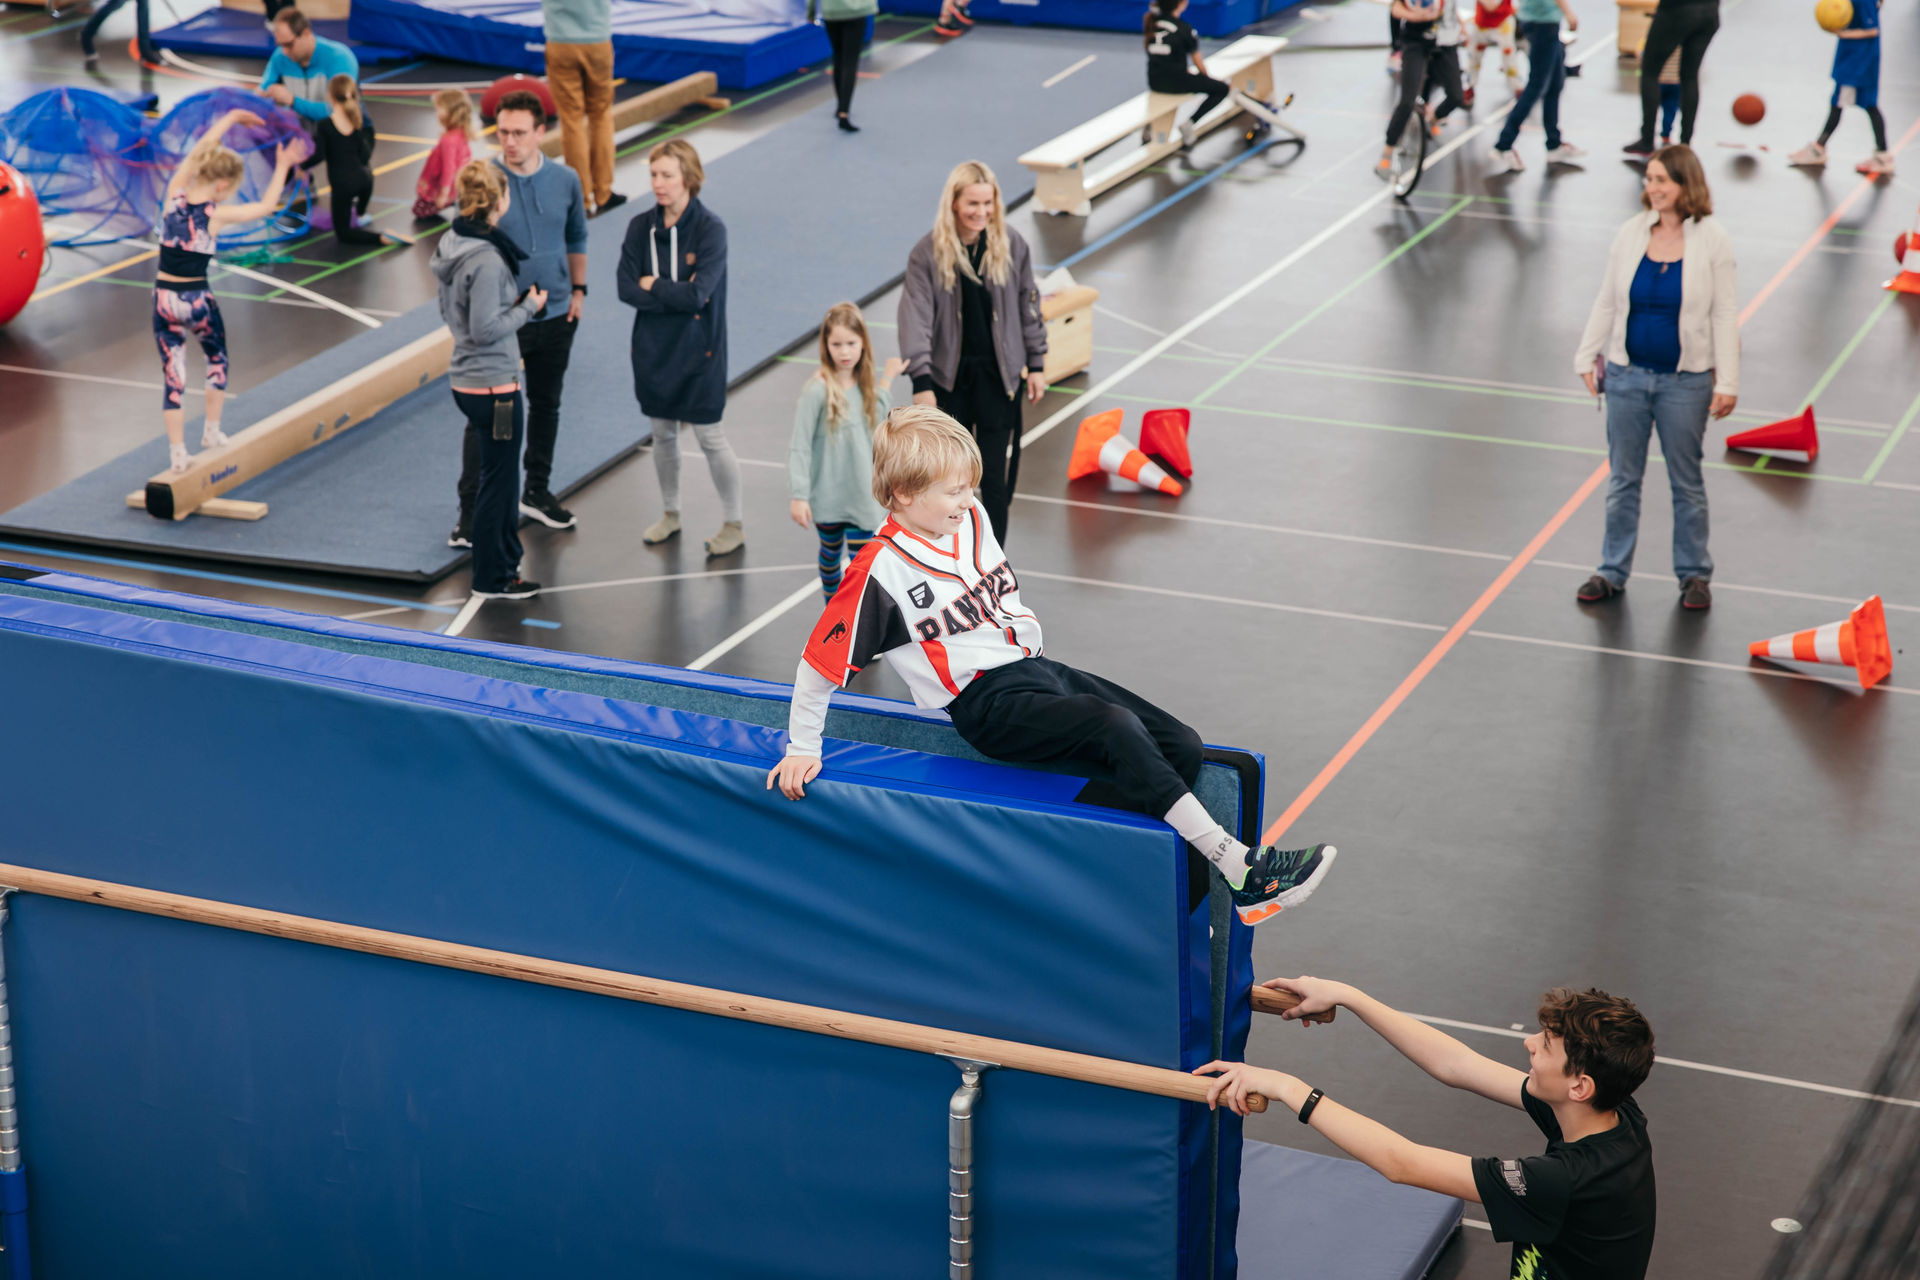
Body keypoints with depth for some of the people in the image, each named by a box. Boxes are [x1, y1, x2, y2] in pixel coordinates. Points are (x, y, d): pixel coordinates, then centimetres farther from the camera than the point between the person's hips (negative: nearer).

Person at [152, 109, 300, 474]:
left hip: (164, 298, 3)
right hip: (197, 300, -3)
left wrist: (229, 119, 20)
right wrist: (282, 167, 9)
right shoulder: (217, 215, -14)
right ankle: (212, 431, 29)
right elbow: (266, 206, -2)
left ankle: (177, 454, 6)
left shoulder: (174, 194, -5)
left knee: (173, 376, 7)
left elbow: (199, 149, 9)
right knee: (217, 358, 25)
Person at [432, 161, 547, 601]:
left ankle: (506, 559, 33)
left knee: (499, 477, 21)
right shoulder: (487, 260, -24)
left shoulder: (451, 246, 5)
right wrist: (528, 307, -11)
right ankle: (492, 579, 13)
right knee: (498, 481, 3)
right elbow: (485, 328, -24)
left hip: (466, 379, 9)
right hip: (494, 385, -9)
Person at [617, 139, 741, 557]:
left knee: (709, 436, 1)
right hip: (653, 349, 4)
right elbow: (626, 289, -9)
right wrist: (676, 294, -16)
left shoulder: (710, 230, -14)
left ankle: (734, 523, 15)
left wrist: (653, 285, -10)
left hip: (697, 351, -4)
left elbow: (697, 295, -22)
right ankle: (670, 513, 33)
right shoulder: (641, 227, -2)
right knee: (663, 433, 16)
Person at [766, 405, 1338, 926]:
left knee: (1181, 745, -5)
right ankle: (1238, 865, -35)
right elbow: (820, 663, -9)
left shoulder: (971, 521, 9)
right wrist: (802, 750, -4)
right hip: (987, 704, -9)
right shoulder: (879, 572, -14)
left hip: (1034, 669, 9)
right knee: (1116, 728, -31)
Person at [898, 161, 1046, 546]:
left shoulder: (1011, 245, -5)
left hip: (999, 373, 0)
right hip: (949, 374, 0)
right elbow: (916, 316, -14)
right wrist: (921, 381, -22)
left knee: (997, 474, -1)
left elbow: (1028, 304, 6)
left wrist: (1036, 364, 7)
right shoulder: (928, 253, -11)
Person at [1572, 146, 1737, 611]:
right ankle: (1613, 572, 24)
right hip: (1627, 376, 3)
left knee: (1687, 481, 9)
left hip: (1685, 383, -3)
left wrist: (1727, 382, -7)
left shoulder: (1712, 241, -7)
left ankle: (1694, 574, 23)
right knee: (1622, 478, 12)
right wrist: (1587, 358, 6)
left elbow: (1724, 314, -5)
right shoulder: (1631, 233, 1)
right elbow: (1606, 303, 8)